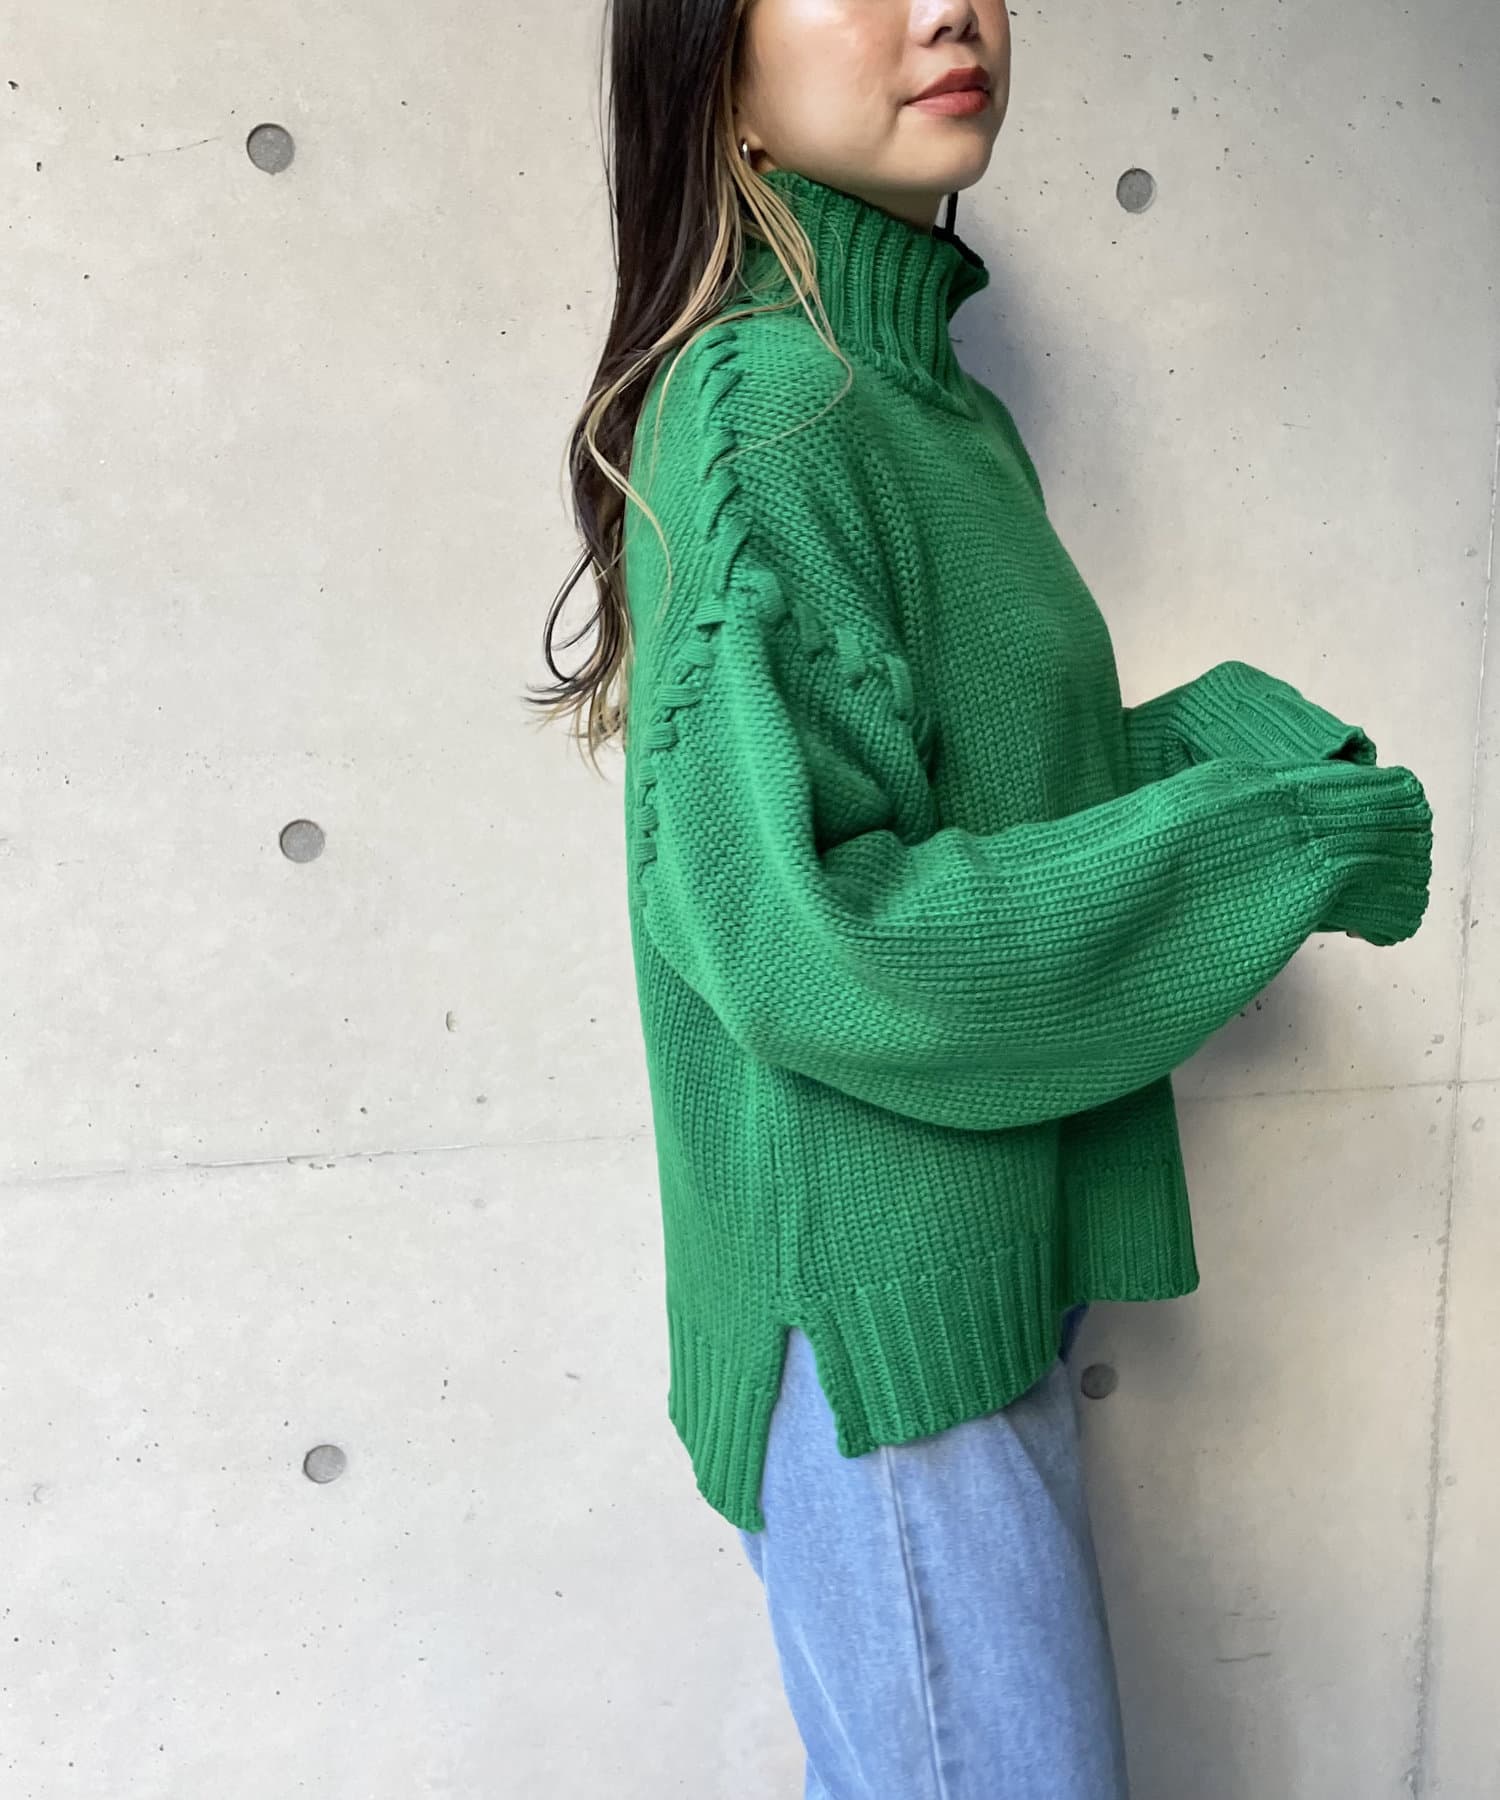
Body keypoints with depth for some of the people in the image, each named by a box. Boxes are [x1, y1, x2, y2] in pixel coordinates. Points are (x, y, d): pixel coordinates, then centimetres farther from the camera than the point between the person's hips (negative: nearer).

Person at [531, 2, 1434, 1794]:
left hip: (988, 1255, 9)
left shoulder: (928, 399, 10)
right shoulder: (763, 405, -18)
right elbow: (802, 935, -25)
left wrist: (1224, 737, -3)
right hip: (884, 1299, -9)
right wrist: (1275, 840, -18)